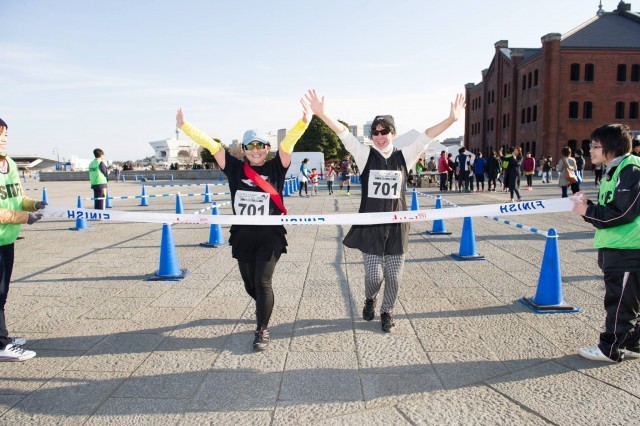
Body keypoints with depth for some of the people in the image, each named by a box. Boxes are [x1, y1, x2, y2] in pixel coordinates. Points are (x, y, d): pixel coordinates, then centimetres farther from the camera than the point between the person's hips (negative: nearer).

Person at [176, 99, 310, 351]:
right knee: (249, 283, 15)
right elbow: (211, 144, -2)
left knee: (263, 282, -7)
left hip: (270, 236, -3)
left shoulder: (275, 168, -2)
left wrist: (303, 121, -29)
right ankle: (264, 308, 46)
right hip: (242, 235, 3)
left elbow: (288, 143, -15)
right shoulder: (235, 168, 1)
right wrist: (184, 126, -4)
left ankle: (262, 330, 8)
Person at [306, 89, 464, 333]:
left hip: (396, 226, 2)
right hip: (370, 226, -1)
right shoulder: (365, 156, -1)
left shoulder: (403, 157, 3)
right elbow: (343, 133, -12)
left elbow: (427, 136, -5)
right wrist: (322, 114, -25)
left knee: (393, 276, 7)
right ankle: (370, 300, 35)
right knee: (373, 275, 0)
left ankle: (387, 312, 32)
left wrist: (451, 119, -18)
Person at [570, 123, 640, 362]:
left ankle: (610, 349, 9)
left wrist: (588, 211, -15)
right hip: (615, 249, 10)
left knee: (620, 304, 1)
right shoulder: (614, 172, 14)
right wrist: (586, 206, -2)